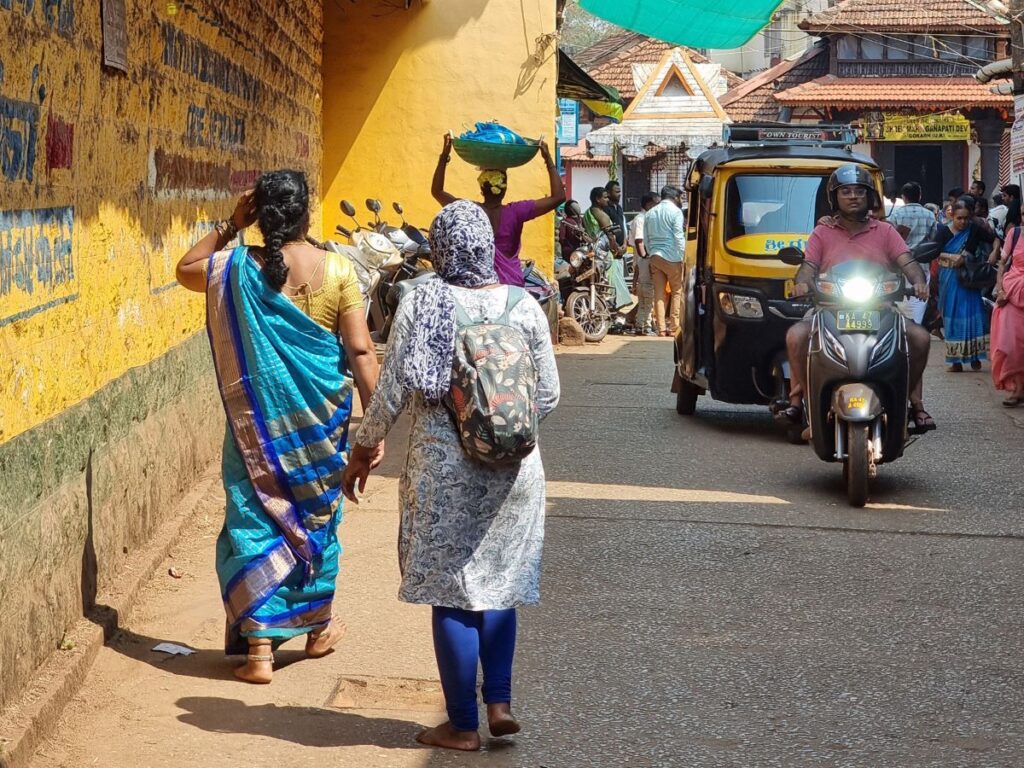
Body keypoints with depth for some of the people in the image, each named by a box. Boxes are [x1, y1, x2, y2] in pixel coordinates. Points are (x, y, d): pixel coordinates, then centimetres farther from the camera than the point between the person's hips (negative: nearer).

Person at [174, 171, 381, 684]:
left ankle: (259, 648, 1)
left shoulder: (237, 270, -7)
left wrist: (230, 225, 11)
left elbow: (185, 269, 15)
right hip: (321, 420, 1)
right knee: (317, 516, 18)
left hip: (258, 422, -1)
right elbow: (361, 351, -10)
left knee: (256, 523, 5)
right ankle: (318, 628, 33)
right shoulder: (337, 270, -8)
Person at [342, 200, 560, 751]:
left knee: (451, 593, 6)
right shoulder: (524, 307, -2)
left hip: (442, 468, -3)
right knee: (499, 583, 19)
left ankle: (463, 725, 12)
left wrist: (363, 450, 5)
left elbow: (392, 390, -9)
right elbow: (548, 395, 2)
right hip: (512, 470, 3)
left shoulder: (420, 303, -9)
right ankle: (500, 702, 16)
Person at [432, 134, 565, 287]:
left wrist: (444, 156, 4)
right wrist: (548, 159, -5)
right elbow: (558, 197, -9)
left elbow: (436, 191, 7)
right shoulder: (515, 212, -12)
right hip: (512, 284, -1)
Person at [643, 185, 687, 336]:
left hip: (655, 256, 6)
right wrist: (683, 256, -7)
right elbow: (679, 236, -11)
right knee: (677, 291, 3)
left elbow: (646, 238, 14)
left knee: (659, 293, 5)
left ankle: (661, 328, 3)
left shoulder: (650, 213, 13)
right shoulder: (675, 211, -7)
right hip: (672, 257, -5)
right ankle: (674, 328, -1)